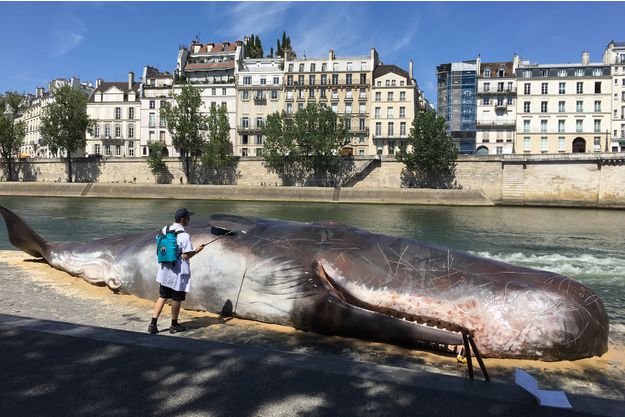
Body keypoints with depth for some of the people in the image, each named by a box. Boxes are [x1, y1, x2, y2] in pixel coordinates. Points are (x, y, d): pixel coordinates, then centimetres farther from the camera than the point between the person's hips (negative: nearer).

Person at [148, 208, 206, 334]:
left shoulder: (165, 230, 3)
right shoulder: (184, 236, -18)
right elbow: (186, 256, -19)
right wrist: (197, 250, -6)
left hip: (164, 270, 6)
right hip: (179, 272, -6)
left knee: (162, 296, 15)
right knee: (176, 299, 9)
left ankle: (153, 324, 12)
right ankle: (174, 325, 22)